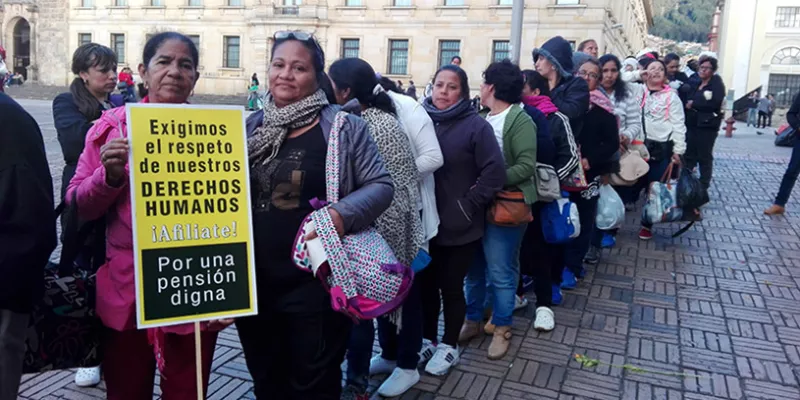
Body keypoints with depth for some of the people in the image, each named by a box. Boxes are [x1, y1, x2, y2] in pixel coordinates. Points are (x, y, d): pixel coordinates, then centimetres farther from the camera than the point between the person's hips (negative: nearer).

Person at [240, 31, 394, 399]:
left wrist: (342, 215, -25)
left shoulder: (343, 127, -7)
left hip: (315, 284, -4)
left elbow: (381, 185, -7)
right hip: (253, 284, 5)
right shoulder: (251, 128, 6)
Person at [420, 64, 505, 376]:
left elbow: (494, 173, -13)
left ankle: (449, 346, 29)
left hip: (459, 227, -3)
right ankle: (427, 338, 36)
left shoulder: (476, 126, -10)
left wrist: (468, 206, -13)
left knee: (451, 286, 9)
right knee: (426, 283, 15)